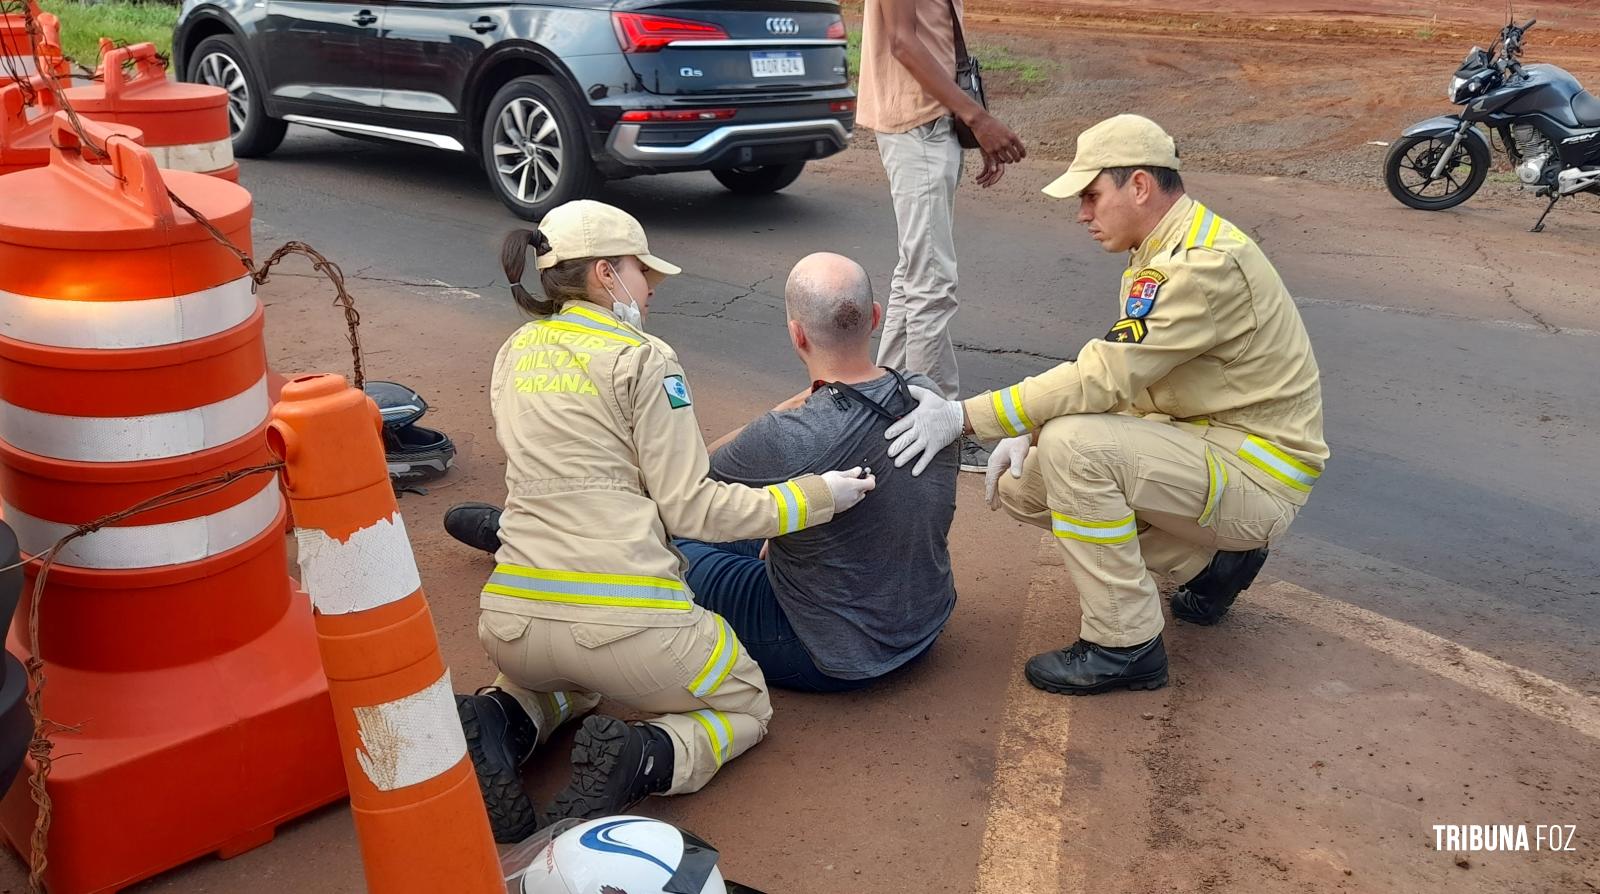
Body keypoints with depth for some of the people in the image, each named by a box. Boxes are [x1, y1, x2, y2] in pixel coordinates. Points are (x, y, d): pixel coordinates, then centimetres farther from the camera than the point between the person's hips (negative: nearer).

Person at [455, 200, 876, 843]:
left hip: (511, 620, 6)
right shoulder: (642, 359, -5)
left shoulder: (514, 353, 14)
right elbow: (690, 509, -8)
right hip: (625, 624, -5)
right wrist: (816, 496, 0)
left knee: (553, 674, 42)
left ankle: (504, 720, 6)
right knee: (746, 706, 23)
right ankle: (646, 760, -10)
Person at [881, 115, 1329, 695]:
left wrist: (964, 417, -29)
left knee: (1074, 444, -30)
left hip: (1256, 475, -10)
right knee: (1021, 483, 3)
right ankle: (1211, 560, 13)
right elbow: (1118, 378, 11)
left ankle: (1125, 647, -15)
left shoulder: (1204, 263, -23)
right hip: (1206, 444, 10)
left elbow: (1105, 377, -31)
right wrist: (1031, 431, -3)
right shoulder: (1167, 253, 9)